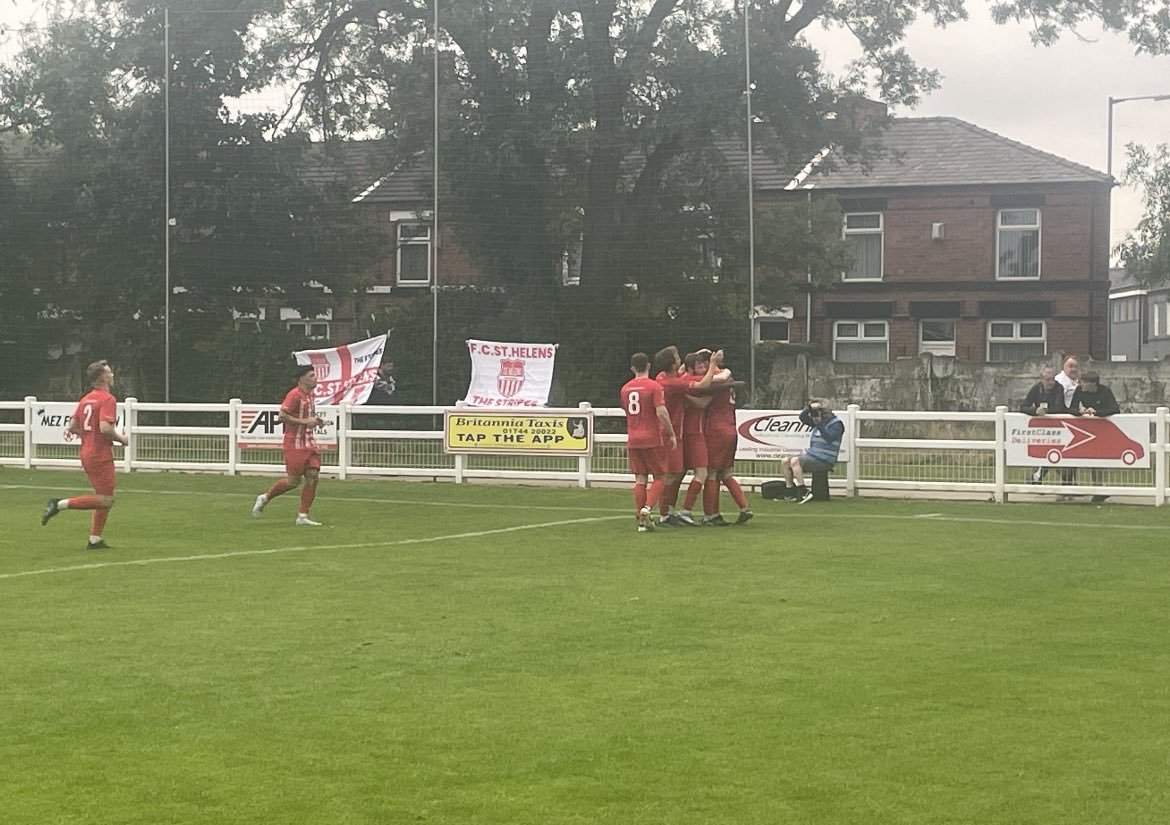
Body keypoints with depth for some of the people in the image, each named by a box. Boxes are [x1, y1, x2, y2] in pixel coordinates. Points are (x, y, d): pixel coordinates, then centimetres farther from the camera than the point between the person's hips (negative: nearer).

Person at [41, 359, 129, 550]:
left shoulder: (85, 399, 12)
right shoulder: (107, 399, -14)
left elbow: (72, 426, 12)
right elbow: (105, 427, -26)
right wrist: (121, 439, -9)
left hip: (87, 453, 9)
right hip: (101, 456, -9)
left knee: (106, 498, 15)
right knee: (105, 500, -6)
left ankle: (95, 540, 13)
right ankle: (60, 504, -12)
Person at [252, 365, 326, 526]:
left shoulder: (309, 395, 14)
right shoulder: (294, 395, -14)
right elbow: (282, 416, -20)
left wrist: (316, 421, 9)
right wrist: (305, 421, -21)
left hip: (309, 443, 8)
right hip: (295, 444, -8)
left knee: (313, 476, -3)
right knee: (294, 480, -3)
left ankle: (303, 517, 0)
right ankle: (265, 498, 20)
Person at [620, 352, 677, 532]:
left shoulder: (625, 388, 8)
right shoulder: (655, 386, -10)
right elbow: (661, 412, -18)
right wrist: (672, 434, -9)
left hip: (633, 440, 5)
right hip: (652, 439, -5)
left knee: (640, 480, 7)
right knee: (659, 477, 6)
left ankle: (642, 521, 4)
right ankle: (647, 508, -15)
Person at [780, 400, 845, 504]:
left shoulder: (836, 424, -7)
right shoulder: (818, 421, 18)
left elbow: (829, 437, -22)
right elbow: (802, 417, 15)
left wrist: (819, 424, -23)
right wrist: (809, 407, -3)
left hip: (824, 460, -9)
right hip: (812, 456, 9)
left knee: (794, 461, -26)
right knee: (785, 462, 2)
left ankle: (803, 493, -28)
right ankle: (790, 492, 0)